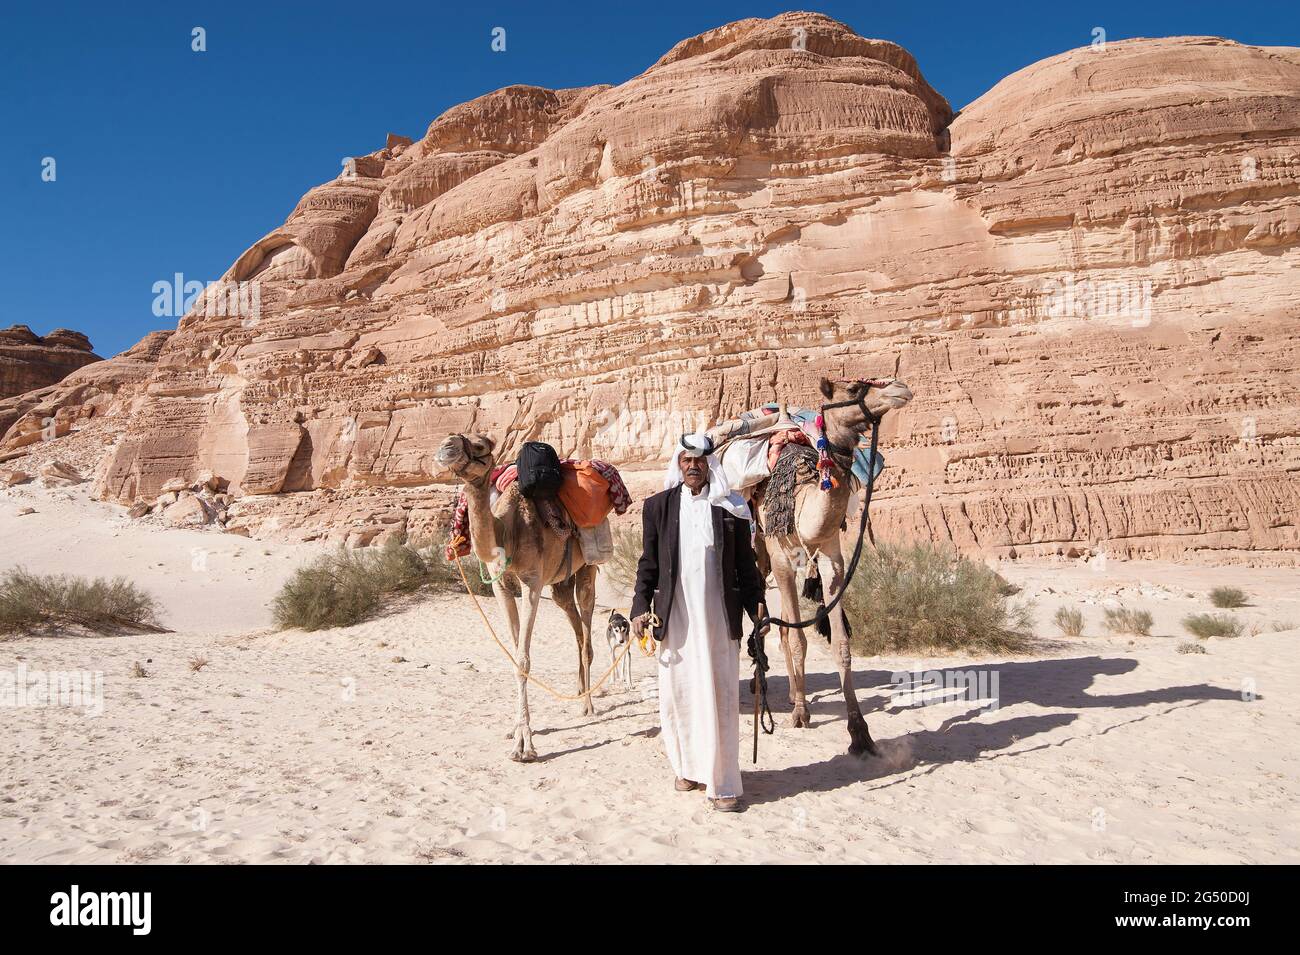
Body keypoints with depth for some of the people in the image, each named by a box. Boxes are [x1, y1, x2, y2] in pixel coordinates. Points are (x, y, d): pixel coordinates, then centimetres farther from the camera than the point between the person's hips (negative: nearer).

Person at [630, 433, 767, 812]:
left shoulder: (731, 508, 3)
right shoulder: (658, 506, 5)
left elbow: (746, 565, 7)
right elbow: (648, 563, 7)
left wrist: (758, 611, 4)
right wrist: (641, 607, -3)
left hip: (719, 618, -1)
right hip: (675, 618, 1)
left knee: (721, 697, 1)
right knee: (678, 694, 8)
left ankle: (723, 783, 9)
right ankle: (688, 767, 27)